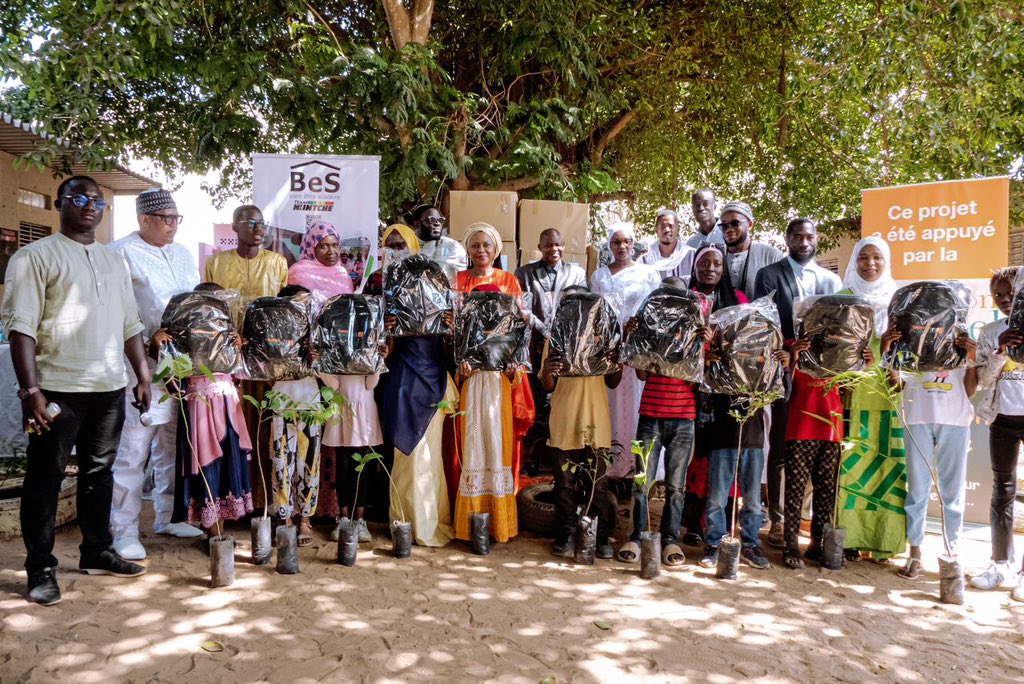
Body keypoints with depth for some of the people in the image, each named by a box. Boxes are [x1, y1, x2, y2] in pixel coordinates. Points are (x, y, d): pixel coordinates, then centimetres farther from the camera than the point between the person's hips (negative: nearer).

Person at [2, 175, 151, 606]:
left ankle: (96, 552, 27)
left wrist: (143, 376, 12)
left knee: (99, 472, 14)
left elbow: (130, 326, 18)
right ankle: (40, 569, 13)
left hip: (110, 388, 6)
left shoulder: (114, 262, 16)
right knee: (45, 478, 3)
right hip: (58, 390, -6)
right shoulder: (35, 256, -3)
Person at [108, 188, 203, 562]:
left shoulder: (183, 254, 17)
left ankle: (168, 516, 27)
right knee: (133, 450, -4)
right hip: (142, 365, -7)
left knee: (174, 445, 14)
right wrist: (150, 342, -20)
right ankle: (124, 530, 7)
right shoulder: (122, 253, -5)